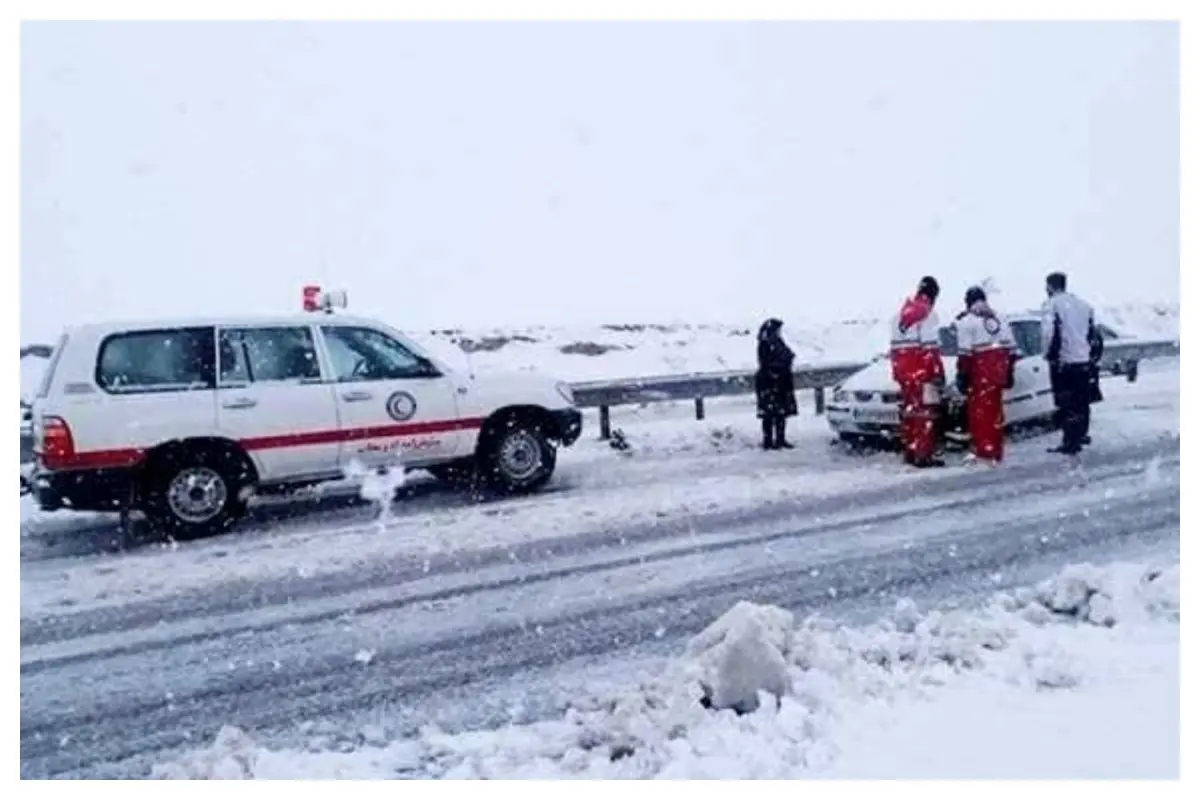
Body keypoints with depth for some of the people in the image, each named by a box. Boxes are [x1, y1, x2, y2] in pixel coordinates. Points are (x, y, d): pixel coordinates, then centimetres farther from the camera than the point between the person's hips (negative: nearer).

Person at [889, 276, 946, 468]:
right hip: (923, 371, -8)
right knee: (926, 412, -6)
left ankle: (910, 452, 19)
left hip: (903, 371, 8)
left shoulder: (901, 313, 16)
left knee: (909, 411, 13)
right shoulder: (928, 313, -9)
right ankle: (924, 455, -8)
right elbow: (931, 347, -15)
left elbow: (895, 346, 17)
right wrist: (938, 372, -11)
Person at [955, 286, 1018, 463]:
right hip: (999, 369, 7)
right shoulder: (999, 318, 16)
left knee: (979, 410, -3)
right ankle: (996, 451, 20)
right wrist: (1009, 372, 20)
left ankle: (983, 450, -6)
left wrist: (962, 375, -9)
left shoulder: (967, 321, -4)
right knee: (994, 409, 13)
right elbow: (1011, 348, 16)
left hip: (981, 370, -7)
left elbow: (965, 352, -12)